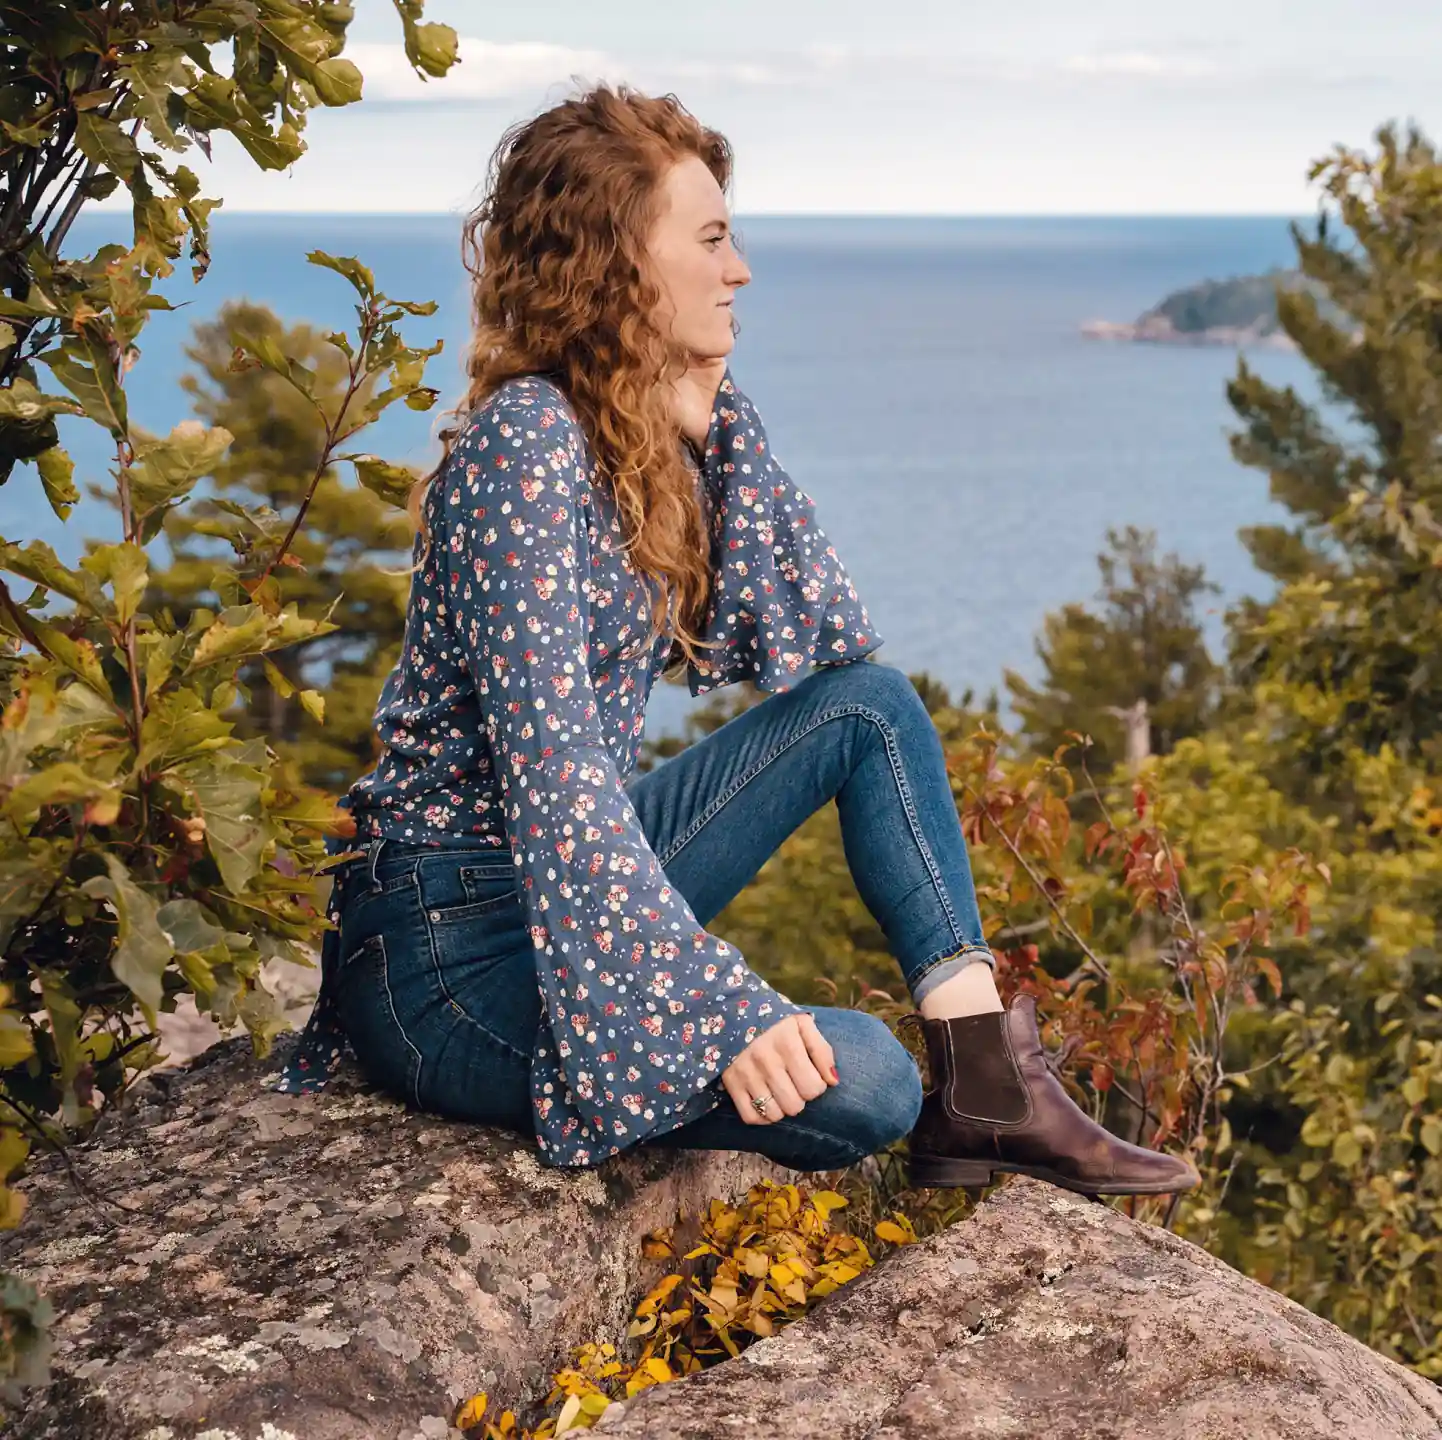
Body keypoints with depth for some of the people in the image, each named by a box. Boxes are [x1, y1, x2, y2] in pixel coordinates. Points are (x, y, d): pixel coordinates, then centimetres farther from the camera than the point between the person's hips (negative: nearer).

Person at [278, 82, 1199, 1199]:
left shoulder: (661, 437, 8)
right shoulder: (526, 444, -18)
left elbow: (825, 642, 7)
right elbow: (552, 767, -26)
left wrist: (719, 426, -1)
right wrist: (719, 1008, -30)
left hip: (574, 888, 10)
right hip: (450, 949, -10)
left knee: (872, 703, 3)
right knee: (858, 1081, -27)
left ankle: (989, 1086, -2)